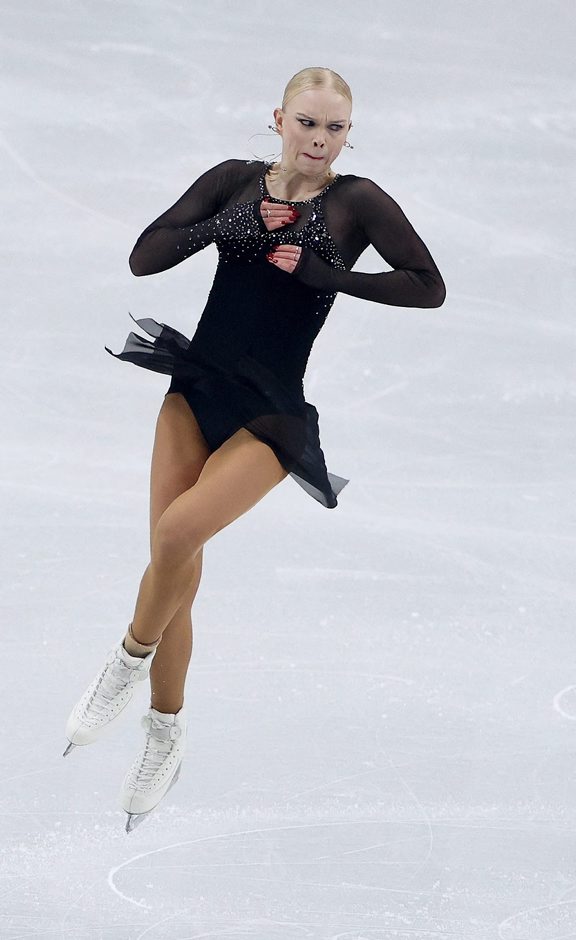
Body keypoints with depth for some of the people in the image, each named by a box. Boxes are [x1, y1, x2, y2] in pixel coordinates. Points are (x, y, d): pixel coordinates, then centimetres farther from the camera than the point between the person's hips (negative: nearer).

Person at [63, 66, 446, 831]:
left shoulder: (357, 202, -6)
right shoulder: (235, 181, 4)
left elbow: (429, 286, -13)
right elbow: (144, 257, 0)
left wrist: (323, 273, -18)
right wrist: (232, 226, -12)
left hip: (276, 410, -4)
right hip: (198, 385, 4)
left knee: (177, 533, -25)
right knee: (175, 567, 2)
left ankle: (130, 661, 1)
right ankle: (165, 736, 17)